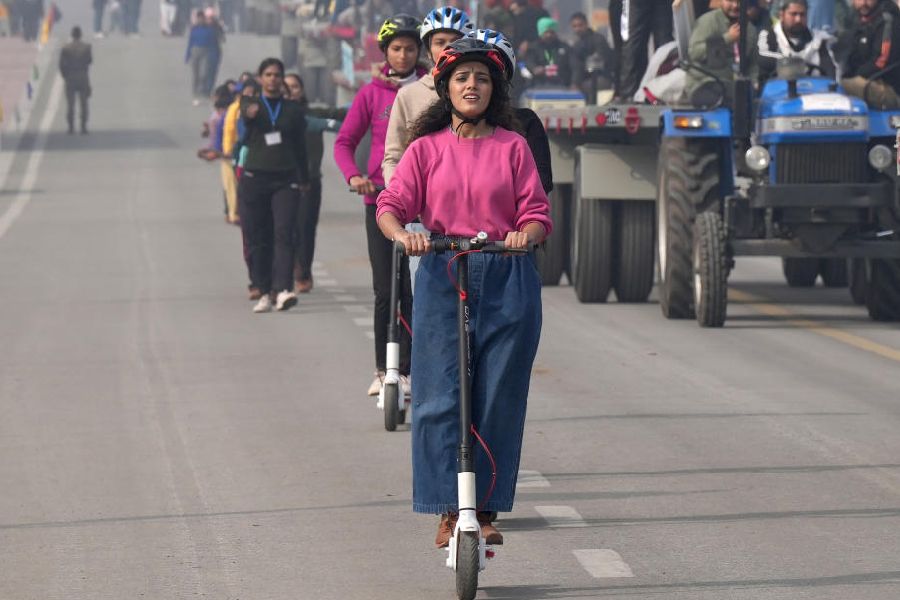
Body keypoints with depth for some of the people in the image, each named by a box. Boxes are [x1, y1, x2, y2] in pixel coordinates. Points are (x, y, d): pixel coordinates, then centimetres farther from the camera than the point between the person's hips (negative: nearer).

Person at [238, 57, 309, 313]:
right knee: (257, 238, 1)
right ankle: (263, 293, 10)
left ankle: (282, 290, -25)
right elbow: (246, 109, -19)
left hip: (285, 180, 0)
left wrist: (303, 180, 16)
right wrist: (250, 110, -44)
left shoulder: (294, 110, 10)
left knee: (284, 234, -15)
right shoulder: (251, 104, 6)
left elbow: (300, 148, 16)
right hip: (254, 179, 0)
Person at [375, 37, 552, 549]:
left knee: (499, 397, 0)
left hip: (507, 280, 0)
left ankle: (487, 509, 10)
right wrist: (401, 234, -24)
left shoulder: (513, 146, 7)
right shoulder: (427, 148, 8)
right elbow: (393, 204, -2)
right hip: (442, 278, 0)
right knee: (441, 396, -6)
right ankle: (450, 510, -1)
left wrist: (525, 234, -20)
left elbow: (538, 214, 3)